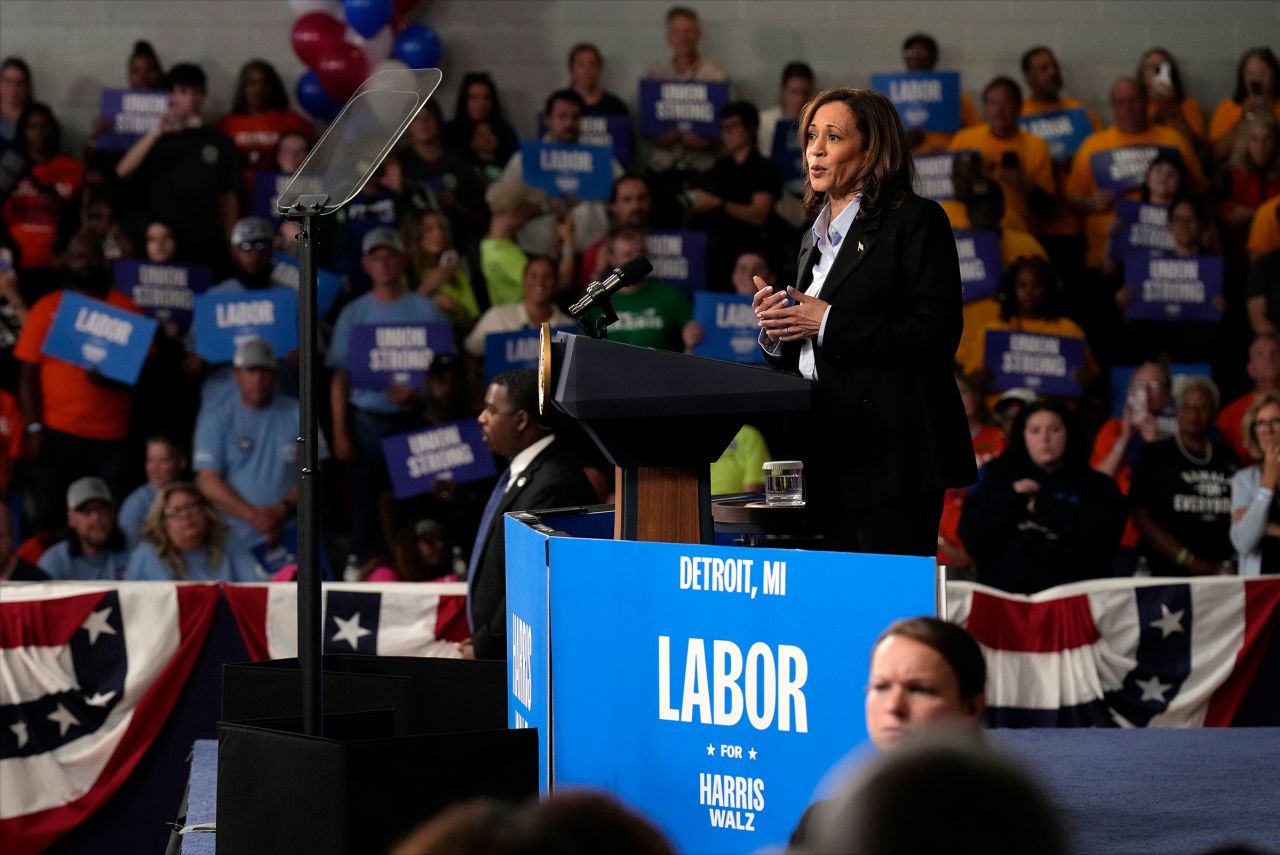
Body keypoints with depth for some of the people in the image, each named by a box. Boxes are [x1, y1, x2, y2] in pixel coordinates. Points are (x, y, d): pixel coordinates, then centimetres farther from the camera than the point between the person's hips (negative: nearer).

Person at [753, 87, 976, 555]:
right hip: (832, 458, 8)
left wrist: (828, 323, -15)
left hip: (894, 453, -8)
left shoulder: (915, 221, -3)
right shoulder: (815, 239, 21)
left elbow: (935, 336, -14)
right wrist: (776, 332, 3)